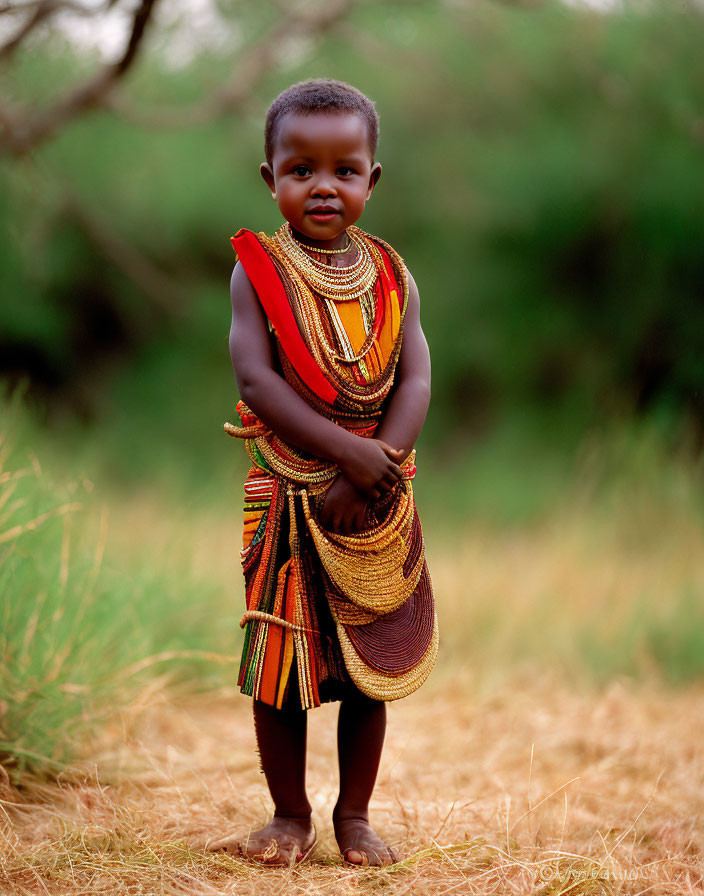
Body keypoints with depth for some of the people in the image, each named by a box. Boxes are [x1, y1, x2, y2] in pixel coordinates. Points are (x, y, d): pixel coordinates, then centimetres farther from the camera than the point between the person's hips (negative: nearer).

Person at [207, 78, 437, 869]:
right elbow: (255, 375, -17)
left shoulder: (390, 276, 3)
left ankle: (354, 815, 22)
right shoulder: (258, 269, -6)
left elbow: (415, 380, -5)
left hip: (375, 501, 3)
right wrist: (346, 449, -25)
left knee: (371, 663, 8)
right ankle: (290, 817, 19)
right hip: (287, 497, -2)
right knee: (280, 661, 4)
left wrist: (374, 468, -20)